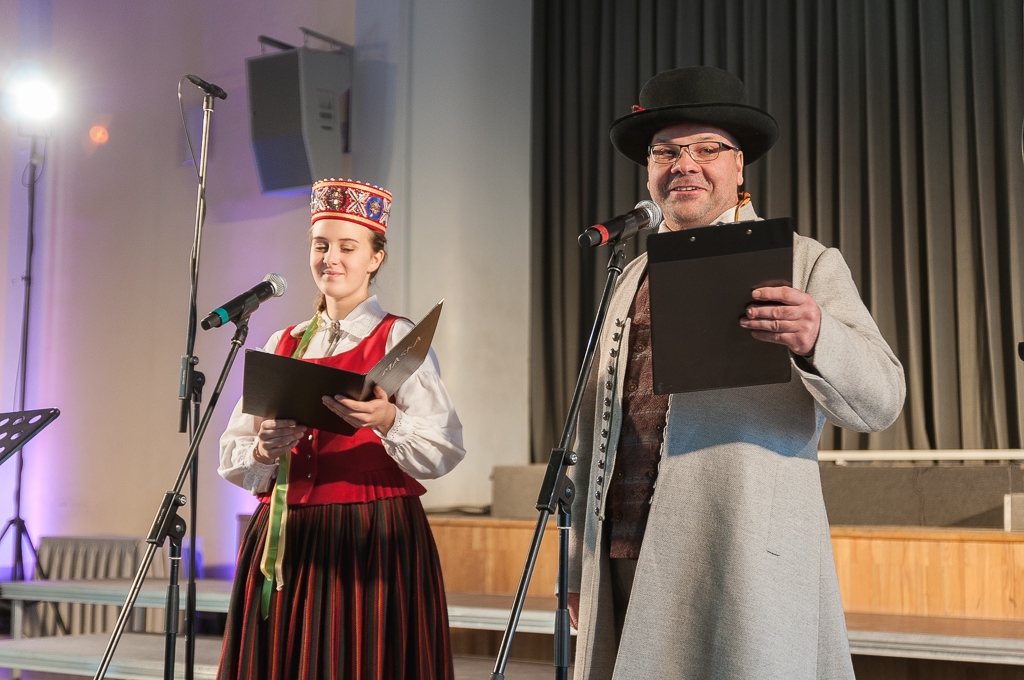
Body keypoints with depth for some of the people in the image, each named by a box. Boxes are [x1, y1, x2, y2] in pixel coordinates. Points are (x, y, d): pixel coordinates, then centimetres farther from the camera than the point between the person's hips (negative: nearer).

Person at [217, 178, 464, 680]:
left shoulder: (398, 339, 0)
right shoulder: (283, 345, 14)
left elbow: (443, 451, -13)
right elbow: (231, 458, 9)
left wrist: (387, 421, -31)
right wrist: (266, 449, -12)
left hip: (375, 543, -4)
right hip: (284, 543, 4)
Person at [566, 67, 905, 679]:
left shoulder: (805, 264, 1)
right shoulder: (635, 277, 15)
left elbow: (880, 401, -10)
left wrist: (816, 338, -31)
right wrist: (581, 562, 17)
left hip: (742, 561, -4)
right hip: (625, 559, 5)